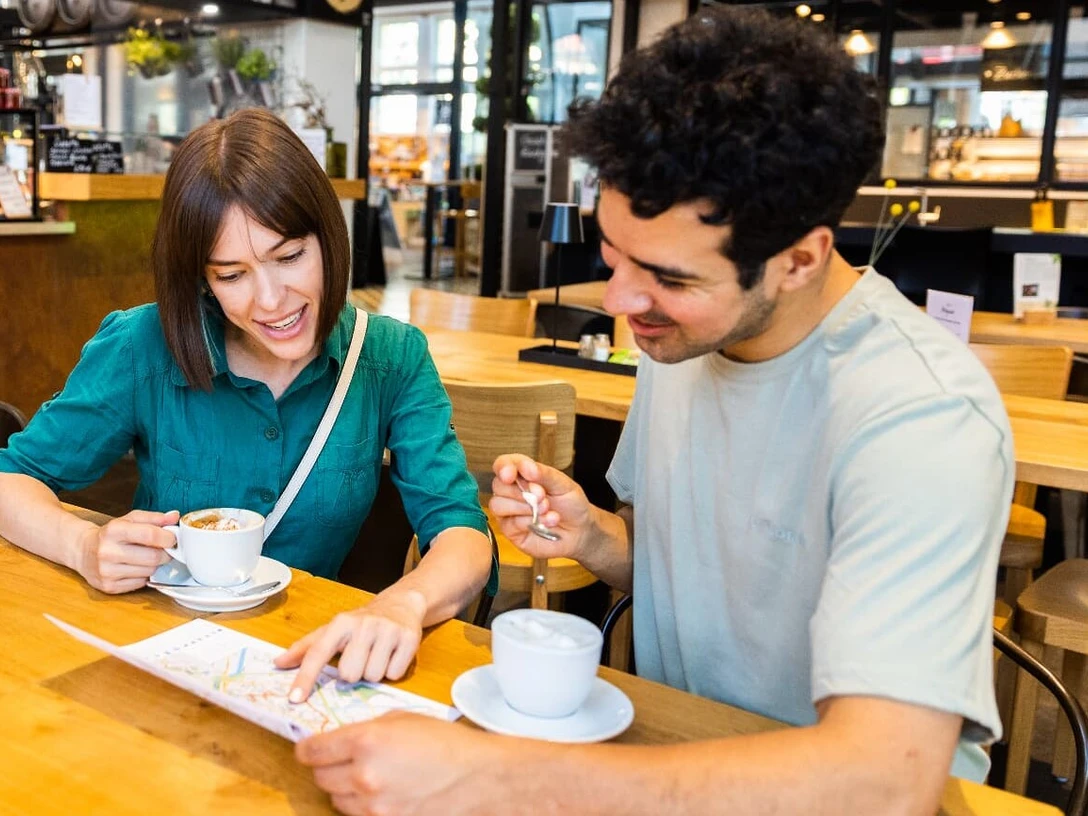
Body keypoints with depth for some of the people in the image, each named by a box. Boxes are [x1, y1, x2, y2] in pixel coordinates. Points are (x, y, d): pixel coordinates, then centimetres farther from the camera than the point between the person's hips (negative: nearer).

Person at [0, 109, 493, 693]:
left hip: (315, 660, 0)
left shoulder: (392, 358, -8)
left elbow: (461, 532, -16)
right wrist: (84, 545, -22)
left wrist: (404, 602, -40)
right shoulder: (141, 347, -9)